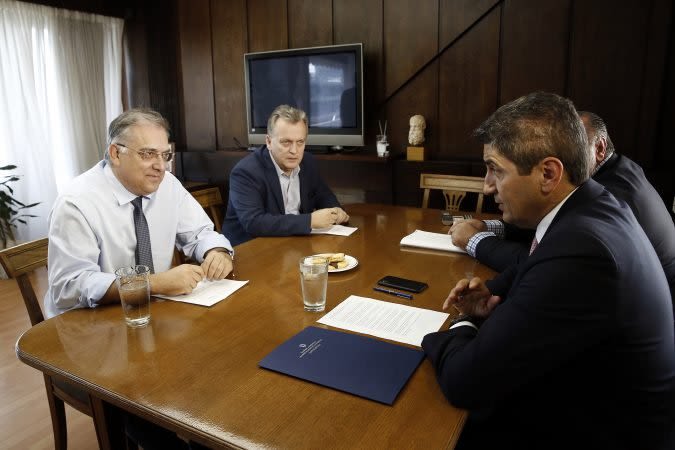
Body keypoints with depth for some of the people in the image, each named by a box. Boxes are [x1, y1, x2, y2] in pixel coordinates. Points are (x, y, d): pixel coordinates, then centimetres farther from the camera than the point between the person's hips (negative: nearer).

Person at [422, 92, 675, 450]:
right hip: (591, 401, 7)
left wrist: (463, 326, -11)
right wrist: (492, 293, -5)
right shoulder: (593, 208, -5)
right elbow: (534, 271, 15)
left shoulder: (578, 251, -35)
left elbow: (464, 382, -32)